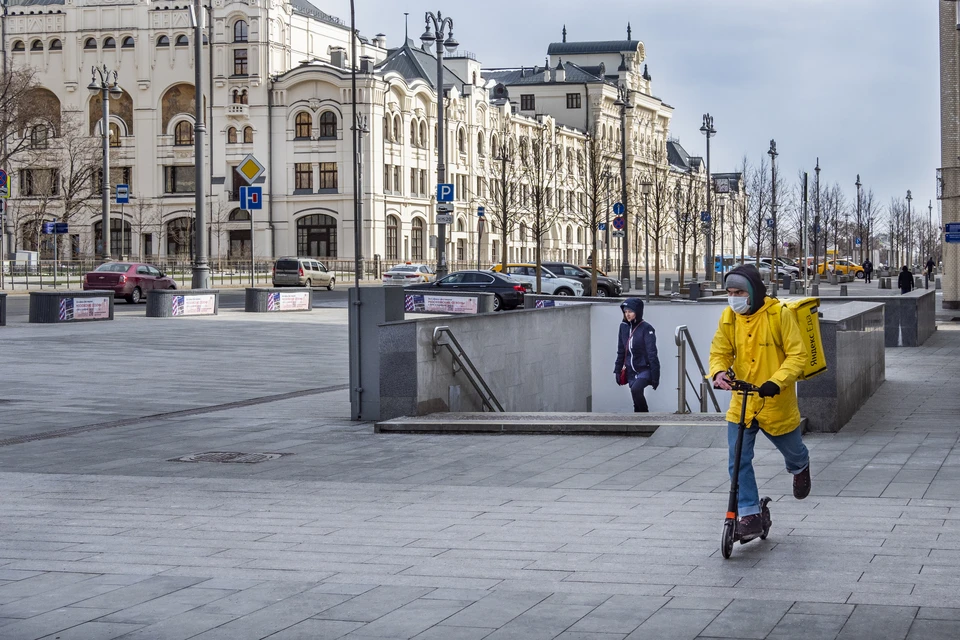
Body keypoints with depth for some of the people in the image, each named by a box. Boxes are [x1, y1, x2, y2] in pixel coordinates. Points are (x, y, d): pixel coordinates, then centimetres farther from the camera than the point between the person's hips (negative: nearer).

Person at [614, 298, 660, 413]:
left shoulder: (646, 328, -12)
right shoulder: (624, 327, 5)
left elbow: (652, 354, -13)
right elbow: (621, 351, 14)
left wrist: (655, 376, -14)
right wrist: (618, 370, 13)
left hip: (645, 370, -6)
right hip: (631, 372, 6)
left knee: (635, 389, -29)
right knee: (637, 403, 8)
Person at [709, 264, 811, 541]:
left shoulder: (779, 314, -15)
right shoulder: (729, 318, -3)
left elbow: (796, 355, -15)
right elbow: (720, 352, 0)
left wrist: (777, 381, -30)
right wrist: (719, 372, -23)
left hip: (777, 402, -3)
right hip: (741, 403, 3)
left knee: (792, 451, 20)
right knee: (739, 461, -5)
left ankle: (800, 467, 56)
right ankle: (750, 516, 5)